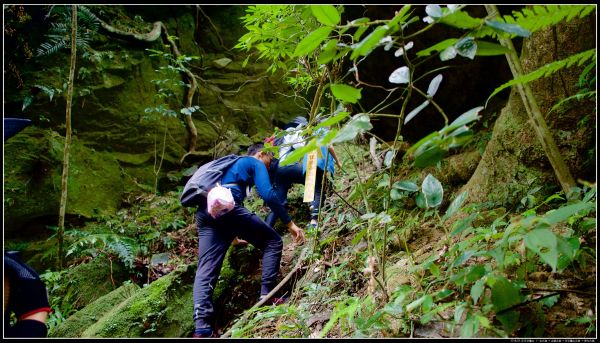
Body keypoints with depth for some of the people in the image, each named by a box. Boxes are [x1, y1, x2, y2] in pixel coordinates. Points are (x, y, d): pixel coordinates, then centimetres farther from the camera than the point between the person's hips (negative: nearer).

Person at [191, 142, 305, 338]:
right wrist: (290, 223, 1)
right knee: (273, 242, 8)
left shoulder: (231, 164, 40)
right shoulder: (256, 164, 15)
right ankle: (267, 296, 1)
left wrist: (231, 234, 54)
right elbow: (268, 195, -3)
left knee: (205, 270, 0)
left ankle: (202, 329, -13)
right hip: (227, 206, -7)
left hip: (204, 211, 7)